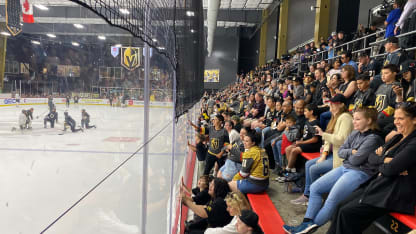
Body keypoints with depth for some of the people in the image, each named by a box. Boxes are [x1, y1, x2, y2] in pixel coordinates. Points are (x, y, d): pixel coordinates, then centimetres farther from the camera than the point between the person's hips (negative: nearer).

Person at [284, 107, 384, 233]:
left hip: (360, 172, -9)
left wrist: (347, 155, 4)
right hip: (344, 168, 9)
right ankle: (307, 222, 0)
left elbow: (355, 160, -17)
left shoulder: (373, 139, -12)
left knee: (332, 200, -22)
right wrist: (351, 152, -8)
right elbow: (340, 151, 10)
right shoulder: (355, 133, 12)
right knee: (315, 187, 1)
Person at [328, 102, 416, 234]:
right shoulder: (397, 138, 13)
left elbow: (390, 169, -23)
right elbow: (371, 157, 8)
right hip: (380, 185, 8)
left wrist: (379, 164, -3)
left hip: (396, 194, -8)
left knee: (347, 213, -15)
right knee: (341, 207, -2)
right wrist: (384, 160, -11)